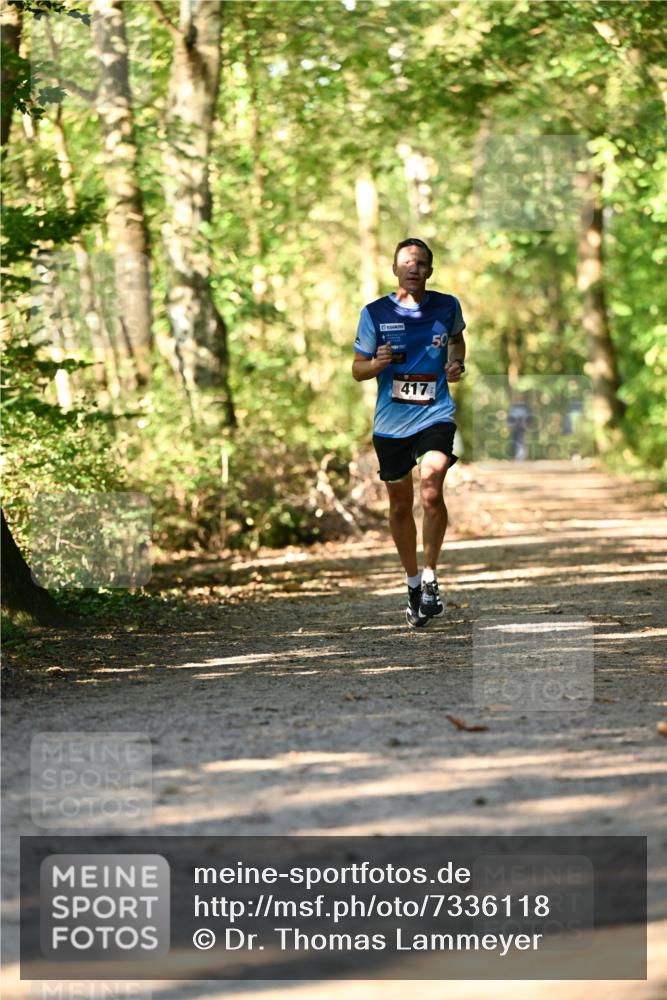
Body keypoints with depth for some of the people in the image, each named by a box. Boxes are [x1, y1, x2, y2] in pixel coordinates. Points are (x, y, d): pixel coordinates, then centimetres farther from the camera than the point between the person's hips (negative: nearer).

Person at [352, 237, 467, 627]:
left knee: (431, 490, -22)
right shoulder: (376, 313, -2)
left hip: (436, 416, -1)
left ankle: (430, 578, -8)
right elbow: (357, 369, 3)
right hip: (391, 422, 1)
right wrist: (378, 363, -19)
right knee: (400, 505, 10)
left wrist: (458, 364, 4)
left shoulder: (447, 307, 2)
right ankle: (413, 581, 28)